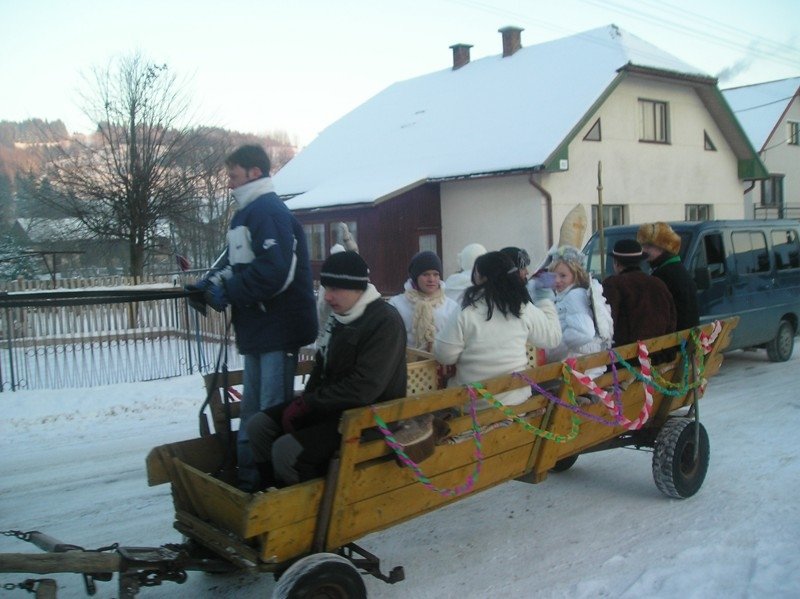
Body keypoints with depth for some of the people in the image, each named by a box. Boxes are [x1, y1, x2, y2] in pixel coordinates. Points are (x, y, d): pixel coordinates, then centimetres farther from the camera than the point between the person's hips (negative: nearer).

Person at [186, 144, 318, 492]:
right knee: (252, 406, 18)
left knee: (273, 410, -4)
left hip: (279, 327, -11)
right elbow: (235, 261, 20)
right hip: (258, 327, 11)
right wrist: (213, 281, 1)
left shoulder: (269, 212, -15)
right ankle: (248, 474, 30)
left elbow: (273, 271, -26)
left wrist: (227, 293, -18)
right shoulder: (246, 214, 17)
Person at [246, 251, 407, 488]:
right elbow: (322, 366, 17)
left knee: (286, 450, -23)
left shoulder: (385, 321, -19)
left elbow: (363, 389, -25)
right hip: (331, 404, 9)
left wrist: (306, 405, -18)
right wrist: (305, 401, -2)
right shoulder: (339, 316, 8)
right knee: (259, 426, 0)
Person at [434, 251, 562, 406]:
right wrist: (546, 300, 19)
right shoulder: (524, 309, -5)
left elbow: (444, 355, -9)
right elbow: (552, 337, 8)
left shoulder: (466, 314, -14)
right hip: (515, 398, 4)